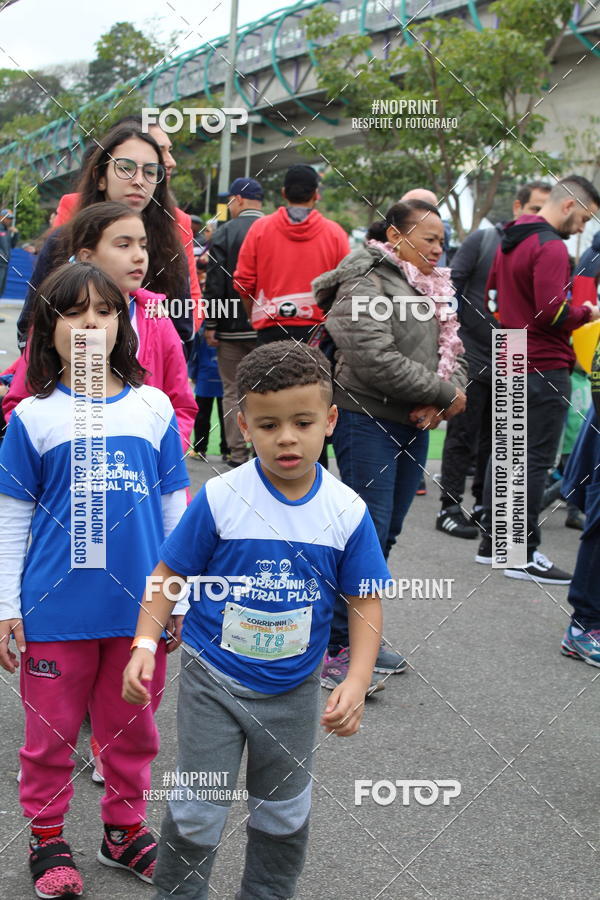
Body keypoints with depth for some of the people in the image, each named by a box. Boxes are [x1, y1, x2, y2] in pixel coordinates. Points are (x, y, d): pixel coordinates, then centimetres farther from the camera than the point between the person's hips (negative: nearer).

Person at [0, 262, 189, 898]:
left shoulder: (153, 407, 2)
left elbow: (175, 506, 8)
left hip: (140, 606, 2)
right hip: (57, 607, -2)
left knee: (133, 727, 14)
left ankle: (124, 829, 33)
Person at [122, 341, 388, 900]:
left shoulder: (347, 511, -11)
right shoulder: (220, 499, -17)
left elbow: (365, 601, -4)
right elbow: (169, 574, -8)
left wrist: (357, 680, -14)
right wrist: (145, 644, -20)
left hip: (293, 690, 2)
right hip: (213, 681, -2)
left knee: (285, 813, 20)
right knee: (196, 813, 6)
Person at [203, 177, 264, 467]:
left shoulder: (224, 233, -5)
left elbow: (214, 283, -7)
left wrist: (211, 324, -2)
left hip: (232, 326, -2)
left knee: (232, 391, 6)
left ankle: (238, 455, 5)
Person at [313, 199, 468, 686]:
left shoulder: (432, 289, 16)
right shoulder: (365, 285, -12)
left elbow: (453, 354, 14)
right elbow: (377, 361, -23)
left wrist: (438, 401, -8)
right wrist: (444, 393, -15)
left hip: (414, 426, 9)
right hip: (368, 422, -9)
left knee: (386, 534, 13)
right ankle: (334, 650, -1)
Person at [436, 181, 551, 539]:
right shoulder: (483, 240, -3)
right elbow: (451, 286, -4)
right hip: (472, 356, -4)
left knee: (498, 441, 12)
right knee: (463, 436, 2)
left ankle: (486, 506, 23)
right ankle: (450, 508, 10)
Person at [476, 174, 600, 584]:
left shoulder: (509, 240, 13)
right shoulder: (551, 248, -17)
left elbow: (493, 293, 24)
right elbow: (554, 313, -24)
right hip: (545, 367, -10)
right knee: (536, 460, -5)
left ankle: (493, 542, 22)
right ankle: (525, 556, -2)